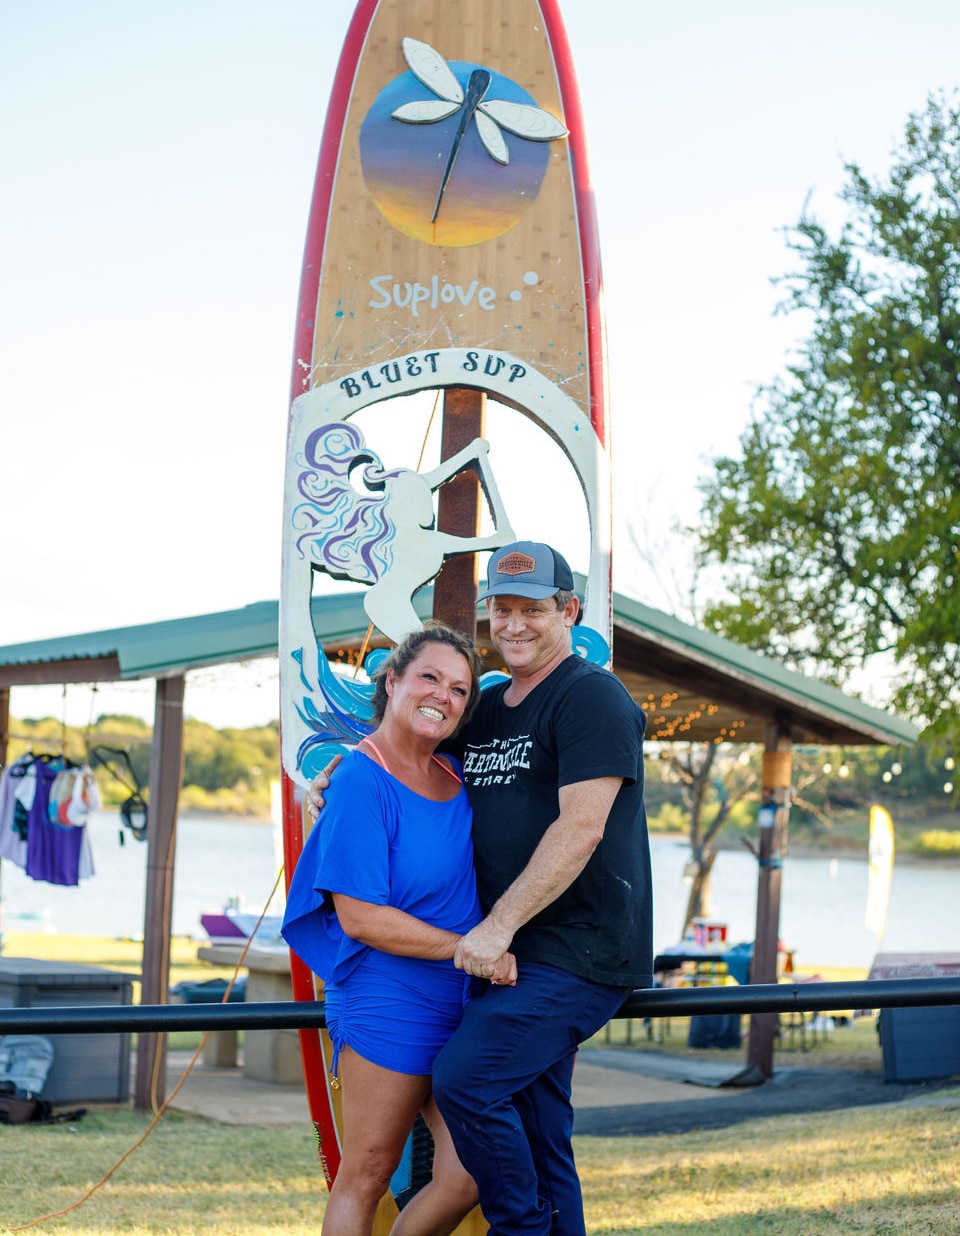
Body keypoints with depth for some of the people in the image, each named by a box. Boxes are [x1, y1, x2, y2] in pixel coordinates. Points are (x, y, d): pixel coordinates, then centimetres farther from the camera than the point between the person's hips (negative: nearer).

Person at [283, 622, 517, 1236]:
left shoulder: (454, 773, 10)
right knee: (366, 1178, 2)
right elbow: (359, 917, -17)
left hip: (463, 1002, 7)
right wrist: (468, 949, -17)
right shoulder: (362, 781, -12)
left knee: (472, 1177, 2)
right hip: (389, 1000, -7)